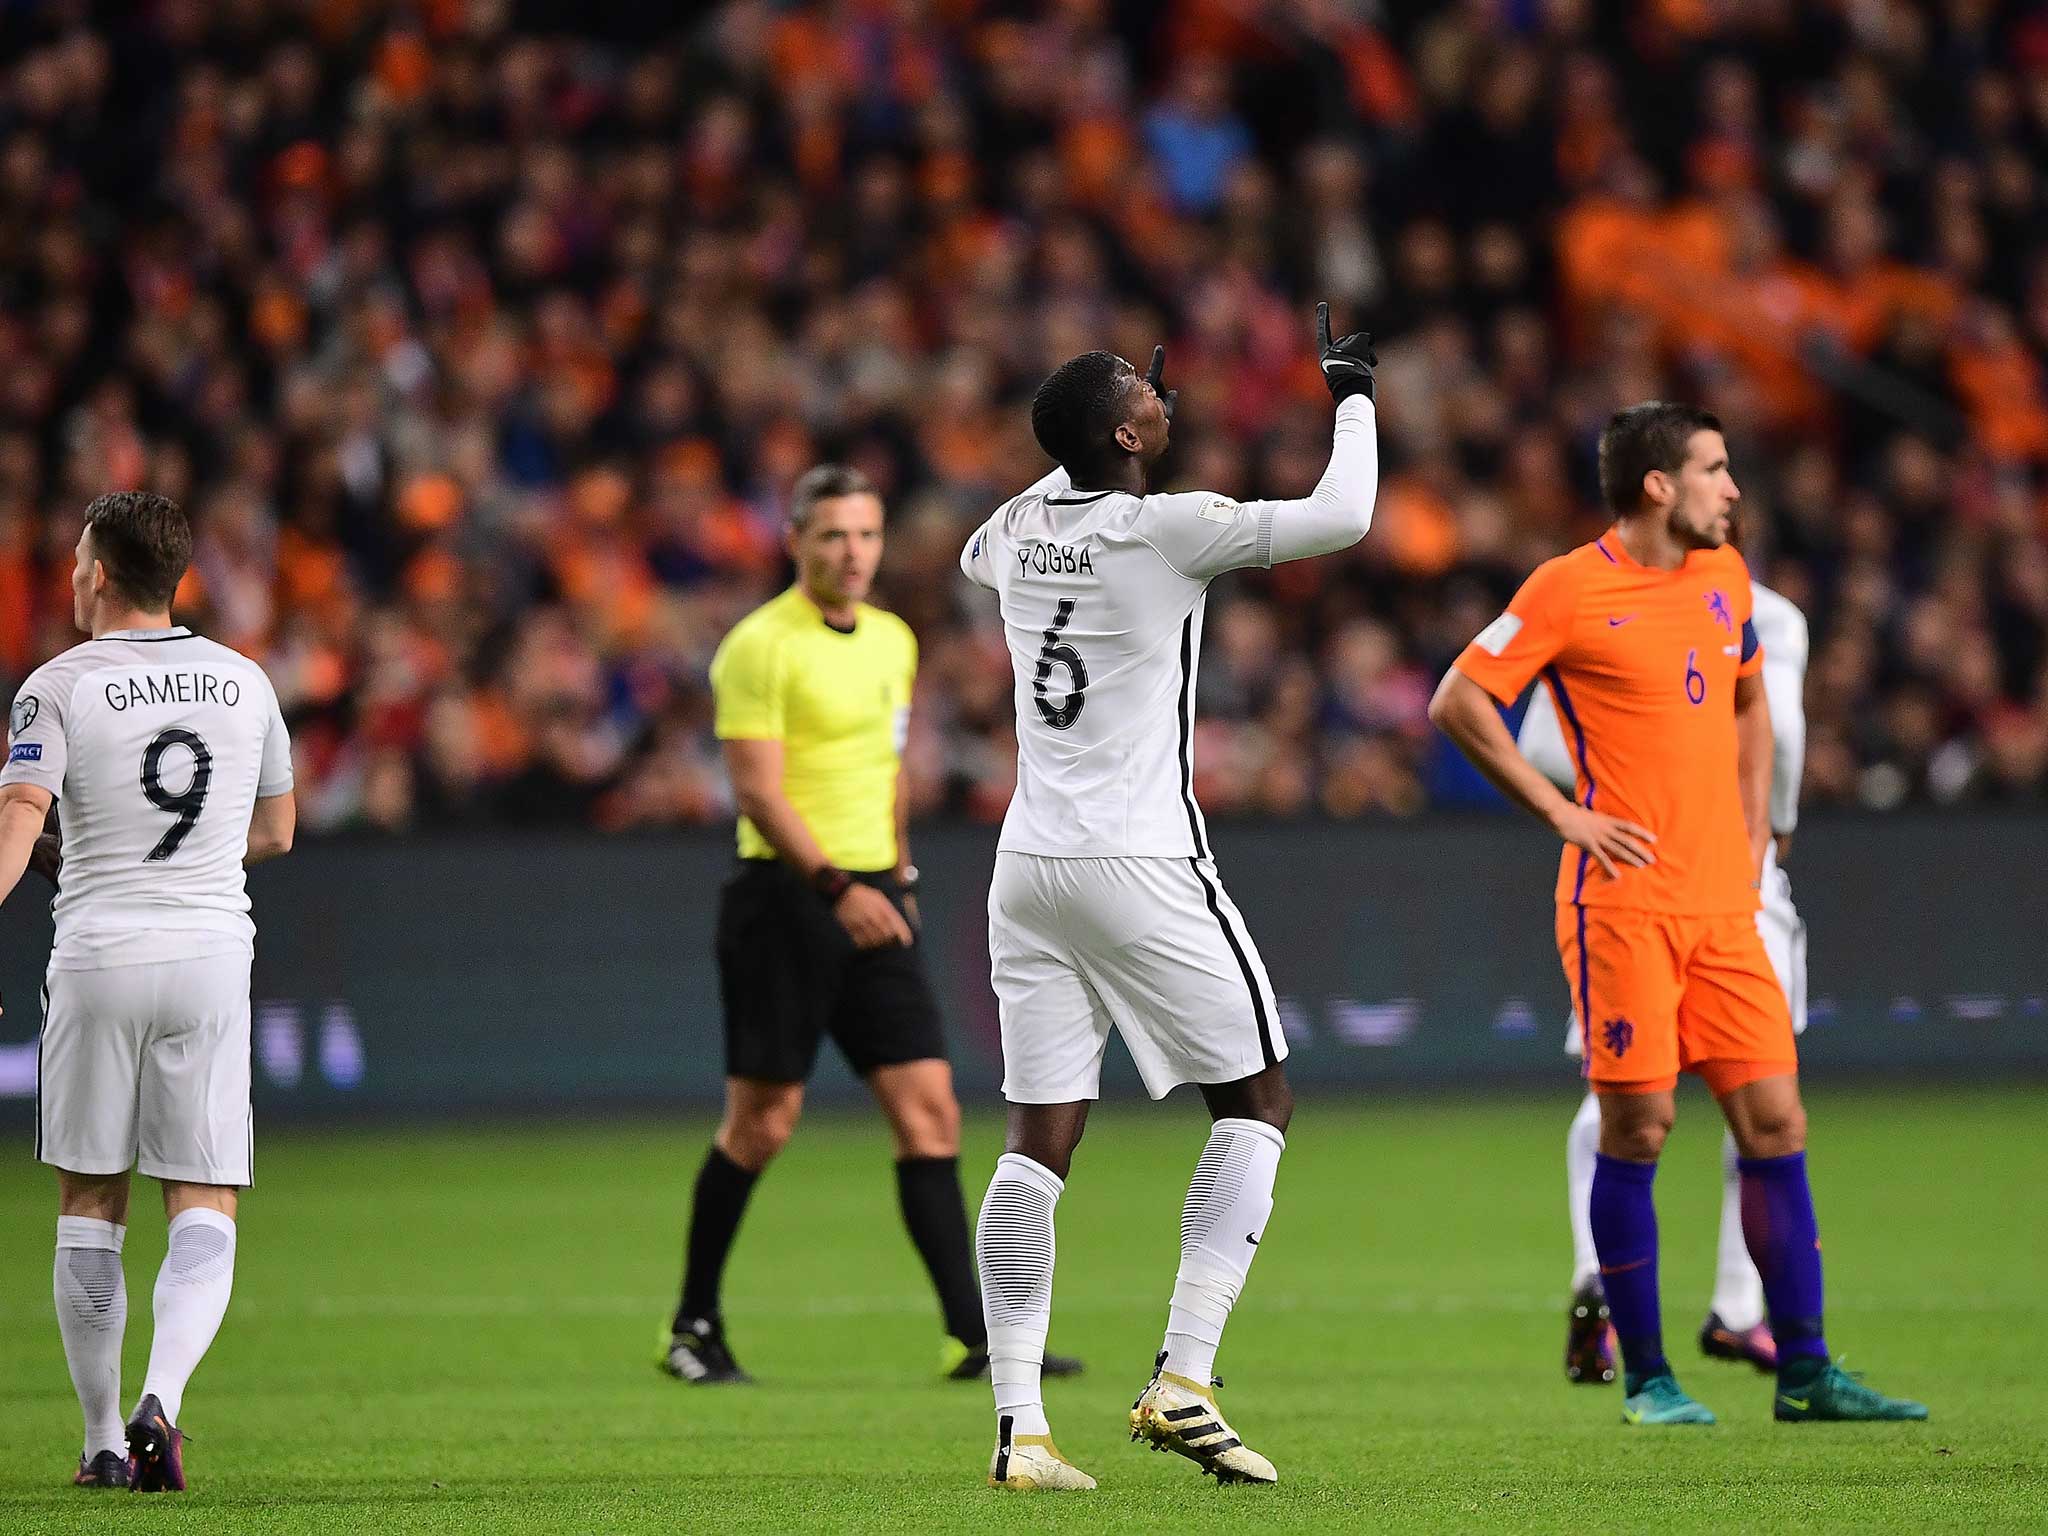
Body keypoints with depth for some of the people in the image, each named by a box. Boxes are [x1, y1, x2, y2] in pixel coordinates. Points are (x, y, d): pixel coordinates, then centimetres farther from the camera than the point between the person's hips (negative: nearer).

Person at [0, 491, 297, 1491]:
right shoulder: (244, 683, 8)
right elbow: (275, 832, 19)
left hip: (98, 962, -2)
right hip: (212, 958, 2)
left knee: (90, 1208, 10)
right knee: (205, 1210, 2)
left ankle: (104, 1438, 12)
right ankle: (161, 1400, -20)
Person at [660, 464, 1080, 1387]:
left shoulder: (893, 641, 13)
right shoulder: (762, 645, -10)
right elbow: (758, 790, -17)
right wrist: (835, 887, -24)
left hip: (873, 902, 6)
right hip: (785, 897, -6)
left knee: (929, 1108, -3)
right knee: (763, 1120, -2)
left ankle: (970, 1335, -5)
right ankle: (693, 1326, 13)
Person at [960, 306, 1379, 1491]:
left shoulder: (1021, 529, 7)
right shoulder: (1164, 530, -12)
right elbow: (1341, 518, -12)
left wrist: (1090, 452, 33)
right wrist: (1355, 400, 5)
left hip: (1030, 865, 6)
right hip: (1139, 864, -6)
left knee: (1040, 1142, 4)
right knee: (1259, 1101, 6)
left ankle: (1020, 1426, -3)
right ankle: (1184, 1378, -5)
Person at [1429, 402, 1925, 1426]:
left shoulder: (1723, 576, 13)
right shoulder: (1571, 588, -6)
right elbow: (1457, 704, -5)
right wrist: (1561, 811, -8)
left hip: (1723, 901, 6)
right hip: (1624, 899, -6)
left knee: (1775, 1120, 1)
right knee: (1637, 1128, -5)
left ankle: (1804, 1373, 5)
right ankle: (1646, 1377, 4)